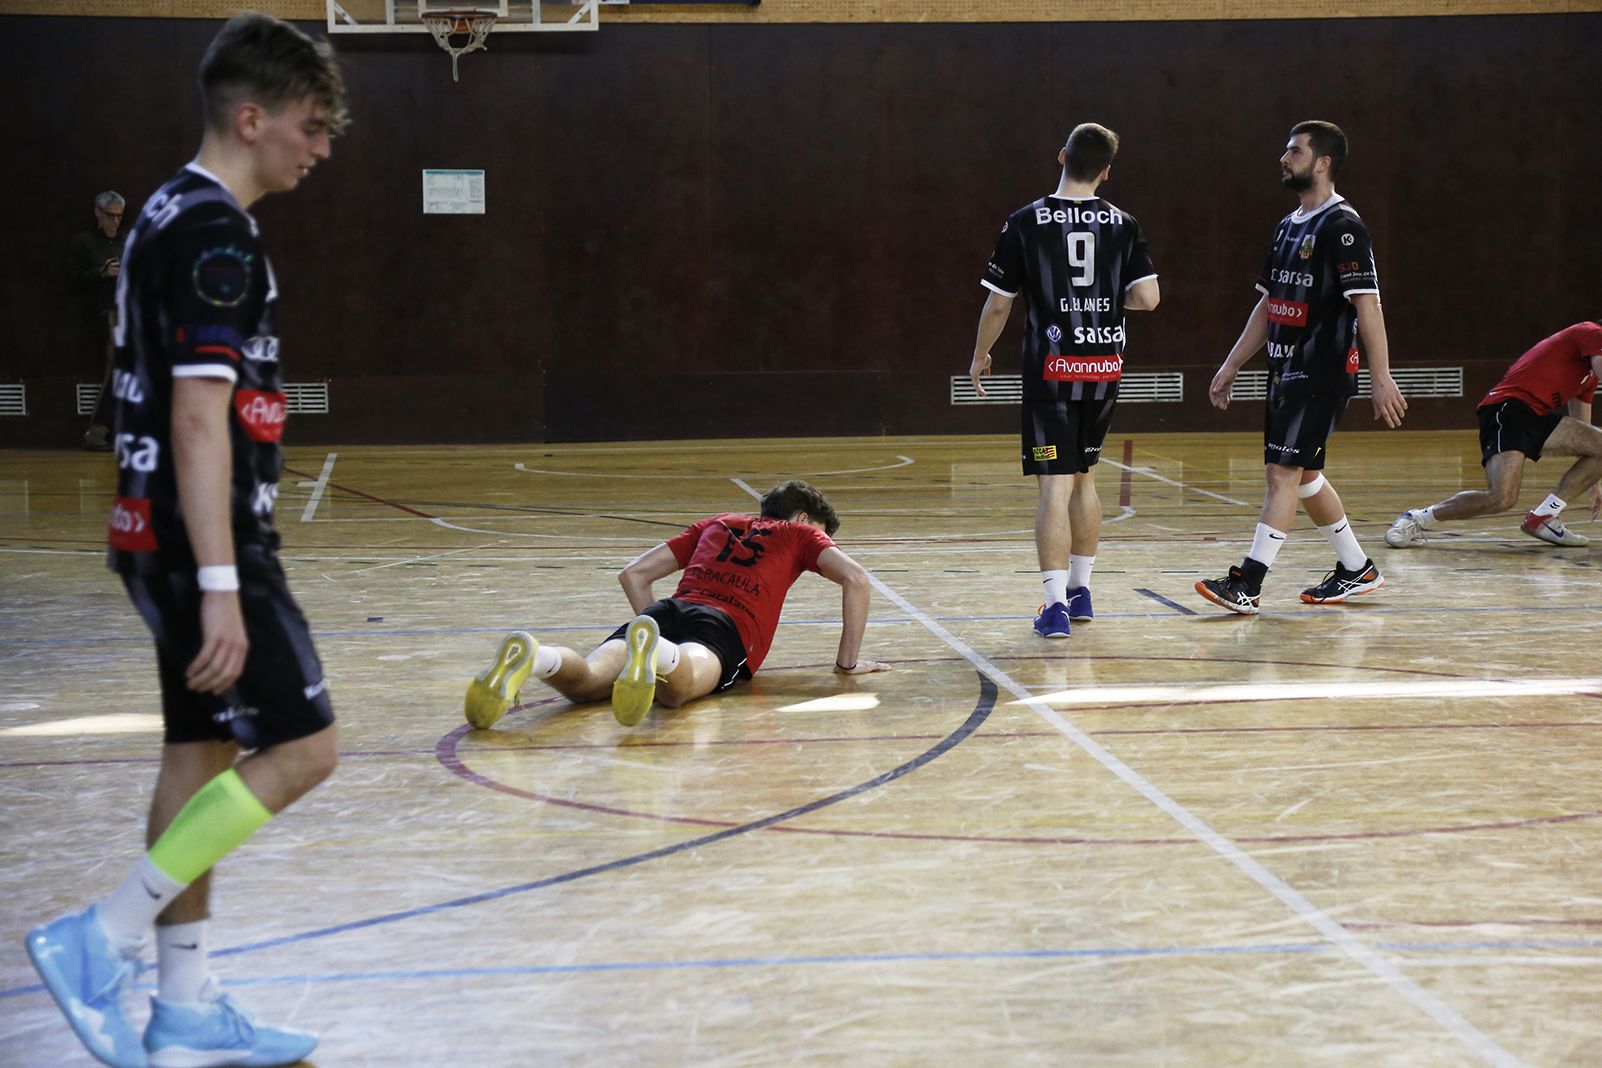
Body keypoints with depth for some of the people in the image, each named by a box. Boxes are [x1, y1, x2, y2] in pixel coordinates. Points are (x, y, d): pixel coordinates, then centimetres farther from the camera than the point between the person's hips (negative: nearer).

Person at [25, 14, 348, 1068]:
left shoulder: (172, 215, 15)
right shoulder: (216, 234, -16)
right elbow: (202, 421, -22)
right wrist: (220, 586, -25)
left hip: (161, 536, 10)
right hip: (203, 542, -10)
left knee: (202, 753, 12)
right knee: (301, 745, -7)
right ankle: (101, 941, -6)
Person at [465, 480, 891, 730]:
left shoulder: (716, 523, 37)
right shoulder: (799, 533, 27)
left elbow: (633, 573, 35)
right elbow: (856, 579, 11)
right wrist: (848, 661, 17)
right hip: (725, 626, -4)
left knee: (585, 681, -22)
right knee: (675, 687, -36)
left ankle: (534, 657, -53)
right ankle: (657, 654, -68)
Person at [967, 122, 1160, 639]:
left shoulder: (1026, 222, -6)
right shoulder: (1122, 223, 1)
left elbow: (998, 305, -3)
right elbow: (1147, 297, -5)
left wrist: (980, 356, 12)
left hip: (1052, 368, -3)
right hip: (1105, 368, 3)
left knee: (1055, 485, -6)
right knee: (1084, 478, 19)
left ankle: (1055, 605, -12)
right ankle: (1080, 590, 27)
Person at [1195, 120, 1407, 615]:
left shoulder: (1342, 226, -12)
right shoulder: (1289, 226, 16)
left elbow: (1367, 303, -18)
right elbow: (1268, 305, 21)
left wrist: (1381, 376, -23)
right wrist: (1230, 366, 19)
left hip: (1322, 374, -9)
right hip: (1286, 370, 9)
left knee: (1283, 471, -11)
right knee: (1303, 474, 14)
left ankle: (1248, 584, -12)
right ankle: (1357, 570, 27)